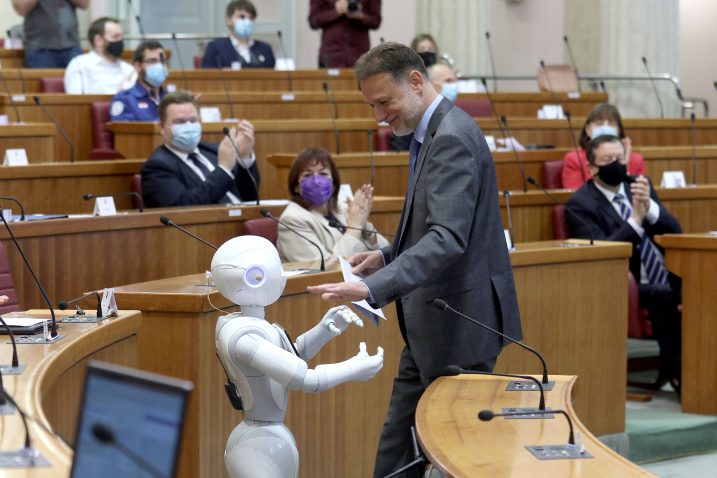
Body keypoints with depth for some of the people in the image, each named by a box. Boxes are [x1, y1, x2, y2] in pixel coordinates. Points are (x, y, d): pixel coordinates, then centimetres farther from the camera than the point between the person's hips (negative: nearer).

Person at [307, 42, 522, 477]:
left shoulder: (453, 138, -20)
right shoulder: (435, 133, 12)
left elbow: (448, 237, -31)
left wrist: (374, 288, -40)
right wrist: (387, 258, 6)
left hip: (460, 323, -10)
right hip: (432, 326, 10)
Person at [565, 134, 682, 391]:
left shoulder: (639, 185, 13)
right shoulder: (580, 204, -5)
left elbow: (674, 231, 5)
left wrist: (649, 206, -13)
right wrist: (636, 218, -23)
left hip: (666, 282, 6)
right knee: (664, 296, -33)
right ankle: (675, 370, -20)